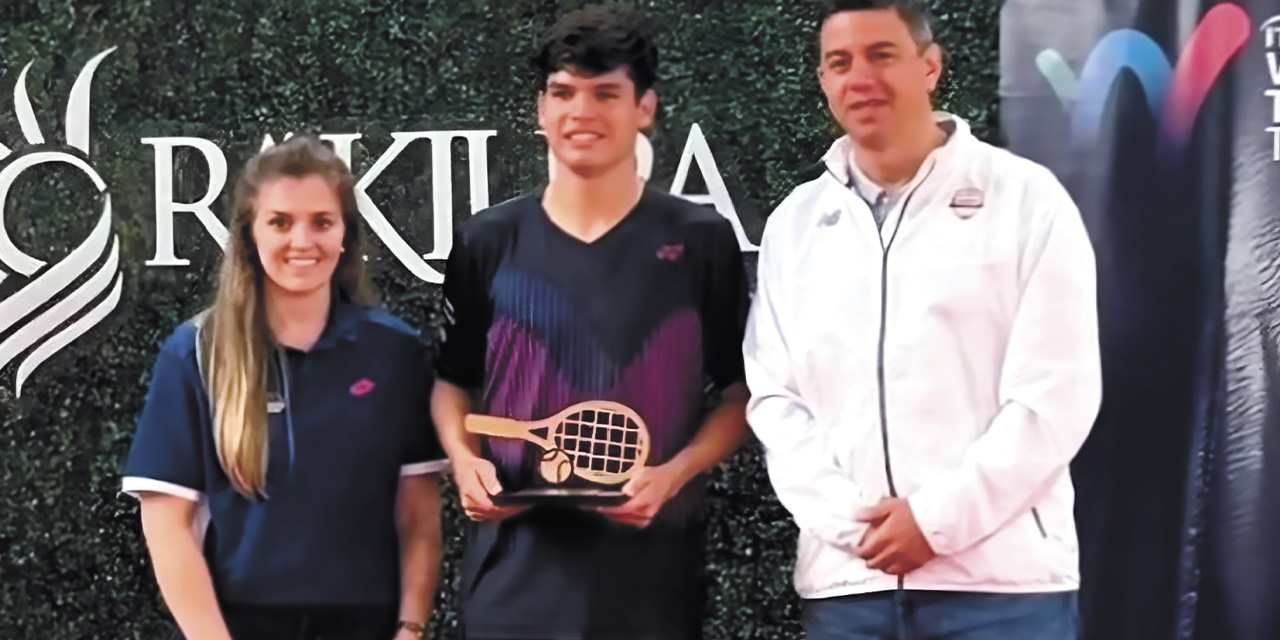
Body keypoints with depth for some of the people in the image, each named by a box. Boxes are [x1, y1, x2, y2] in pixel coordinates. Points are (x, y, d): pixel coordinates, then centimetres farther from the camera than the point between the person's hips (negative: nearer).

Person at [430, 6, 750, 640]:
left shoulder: (701, 241, 1)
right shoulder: (489, 242, 5)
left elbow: (740, 391, 5)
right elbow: (454, 380, 15)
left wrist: (672, 475, -10)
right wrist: (464, 460, -4)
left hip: (648, 574, -1)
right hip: (516, 572, 1)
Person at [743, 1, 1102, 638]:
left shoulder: (1026, 198, 1)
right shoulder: (795, 223, 11)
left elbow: (1055, 395, -6)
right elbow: (775, 398, 7)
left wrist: (936, 520, -12)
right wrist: (849, 521, -8)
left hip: (1003, 582, -3)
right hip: (844, 583, 3)